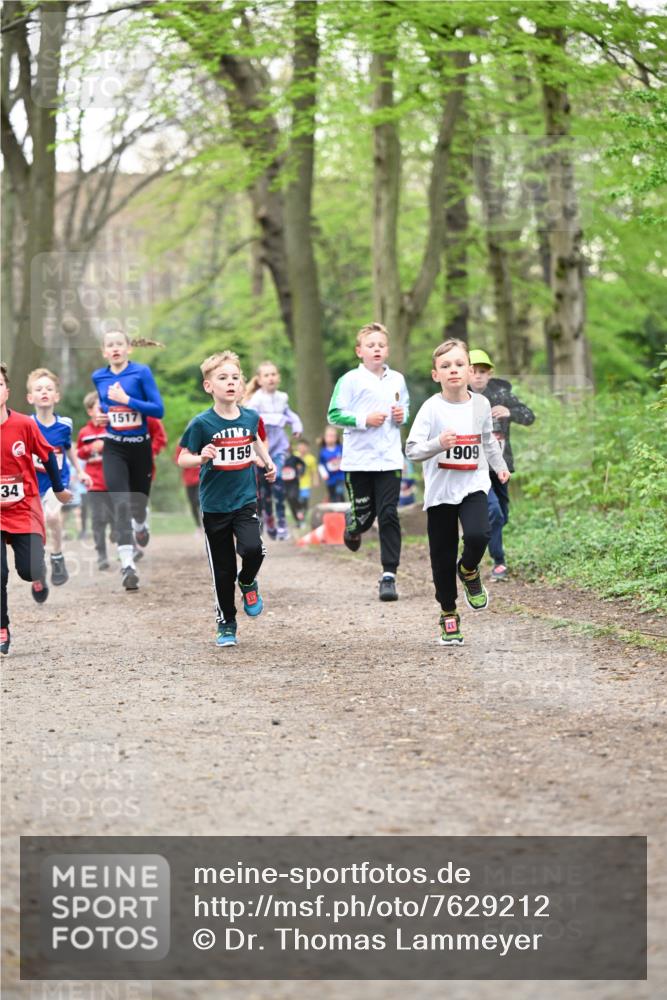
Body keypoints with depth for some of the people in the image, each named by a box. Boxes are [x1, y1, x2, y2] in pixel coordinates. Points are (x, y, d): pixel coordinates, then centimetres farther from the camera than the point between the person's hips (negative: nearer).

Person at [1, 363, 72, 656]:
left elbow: (48, 455, 7)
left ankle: (38, 577, 31)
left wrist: (59, 489, 17)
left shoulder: (24, 424, -8)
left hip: (25, 510, 0)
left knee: (29, 569, -9)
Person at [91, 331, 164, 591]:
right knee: (121, 503, -16)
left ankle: (140, 525, 55)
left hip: (140, 446, -1)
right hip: (114, 448, 1)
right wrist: (98, 414, 1)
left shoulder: (142, 372, -10)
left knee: (138, 500, 16)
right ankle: (127, 565, -20)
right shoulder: (98, 377, 2)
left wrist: (127, 399, -23)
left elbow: (159, 410, -15)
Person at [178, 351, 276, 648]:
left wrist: (268, 463, 11)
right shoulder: (201, 423, -12)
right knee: (223, 568, 7)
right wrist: (201, 458, -27)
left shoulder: (251, 418, -1)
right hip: (214, 504, -1)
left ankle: (248, 583, 13)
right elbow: (182, 459, -7)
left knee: (253, 549, -22)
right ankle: (226, 623, 26)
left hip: (245, 499, 1)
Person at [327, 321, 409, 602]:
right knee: (364, 514, 5)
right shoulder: (350, 380, -5)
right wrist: (364, 419, -16)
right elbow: (334, 415, -6)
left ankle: (389, 574, -2)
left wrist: (402, 415, 1)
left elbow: (405, 408, 24)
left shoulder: (397, 380, 9)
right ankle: (353, 527, 44)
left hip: (389, 459, 2)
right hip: (358, 460, -2)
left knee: (389, 515, -5)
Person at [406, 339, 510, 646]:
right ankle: (448, 614, 21)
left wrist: (500, 466, 28)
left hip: (473, 485, 2)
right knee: (443, 557, 4)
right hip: (440, 491, -1)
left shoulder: (481, 404, 2)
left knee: (477, 535, -25)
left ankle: (468, 571, 9)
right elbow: (412, 450, -16)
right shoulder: (431, 408, -10)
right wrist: (438, 444, -32)